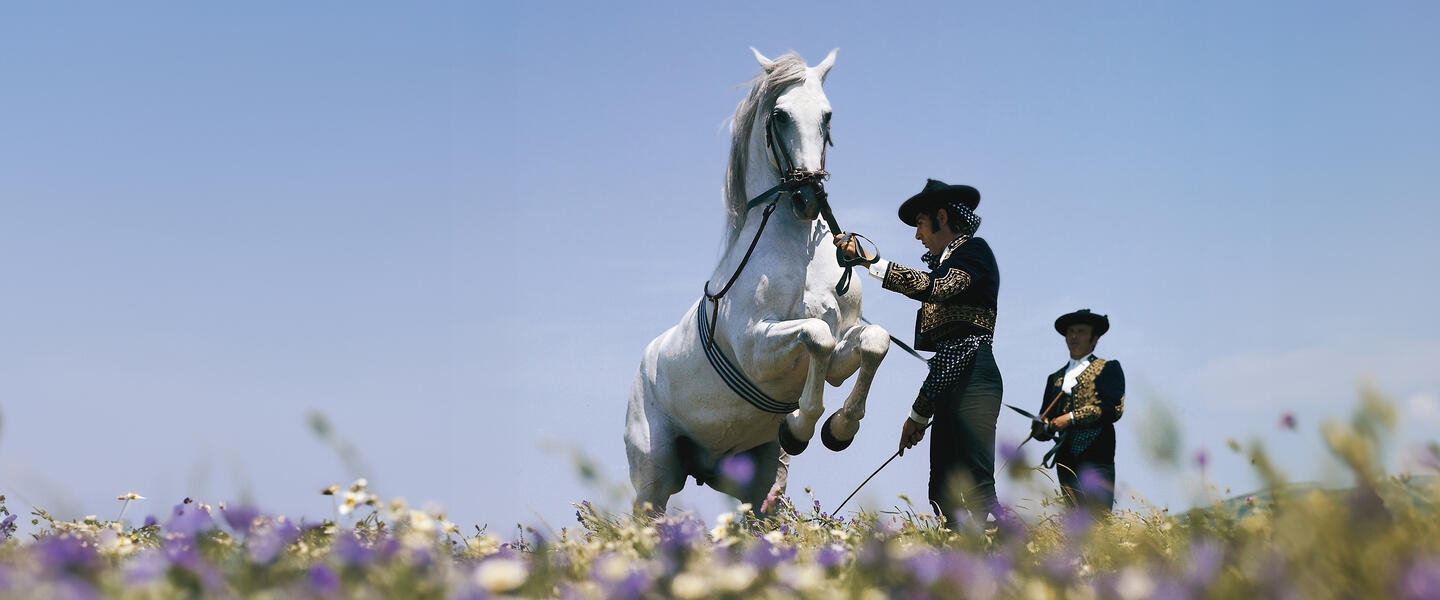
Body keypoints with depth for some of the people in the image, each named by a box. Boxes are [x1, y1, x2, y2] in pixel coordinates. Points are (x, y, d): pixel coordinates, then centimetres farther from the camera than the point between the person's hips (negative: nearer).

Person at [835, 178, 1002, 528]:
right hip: (949, 386, 9)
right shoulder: (945, 265, 26)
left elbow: (931, 288, -20)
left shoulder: (973, 249, 2)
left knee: (977, 485, -20)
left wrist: (869, 261, -22)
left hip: (973, 379, -9)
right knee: (944, 491, 0)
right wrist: (919, 414, 26)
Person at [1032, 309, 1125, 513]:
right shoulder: (1056, 378, 25)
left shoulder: (1108, 369, 11)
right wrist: (1047, 427, -2)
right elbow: (1039, 425, 22)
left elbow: (1114, 408, -5)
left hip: (1096, 456, -5)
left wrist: (1072, 418, -9)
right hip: (1066, 458, 5)